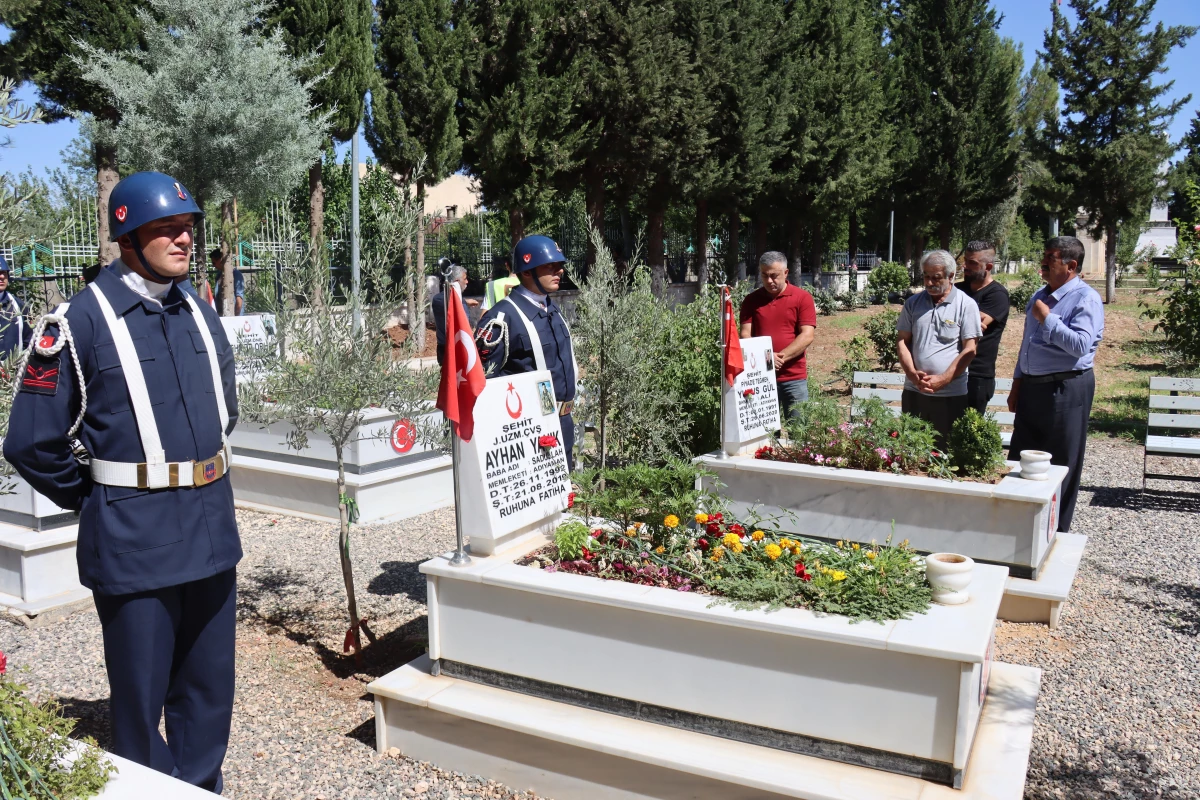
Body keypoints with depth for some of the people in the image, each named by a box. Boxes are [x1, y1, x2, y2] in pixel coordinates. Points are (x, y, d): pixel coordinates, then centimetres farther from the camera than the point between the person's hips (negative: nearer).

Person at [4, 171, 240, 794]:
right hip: (134, 540, -6)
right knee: (140, 699, 10)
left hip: (211, 528, 6)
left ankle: (202, 788, 36)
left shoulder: (200, 316, 8)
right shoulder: (83, 320, -11)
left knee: (209, 691, 18)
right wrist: (96, 500, 1)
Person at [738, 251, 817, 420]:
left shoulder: (802, 297, 1)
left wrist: (780, 357, -17)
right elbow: (745, 334, 1)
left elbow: (808, 335, -7)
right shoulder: (751, 300, 7)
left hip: (794, 376, -1)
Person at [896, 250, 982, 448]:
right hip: (913, 391, 3)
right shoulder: (913, 303, 9)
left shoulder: (966, 305, -2)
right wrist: (912, 373, -8)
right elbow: (902, 341, 8)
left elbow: (969, 350, -6)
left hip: (951, 395, -3)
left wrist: (943, 379, -14)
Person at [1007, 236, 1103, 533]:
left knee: (1061, 466, 3)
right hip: (1032, 387, 8)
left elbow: (1081, 345, -25)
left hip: (1066, 390, -8)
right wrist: (1017, 384, 18)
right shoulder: (1040, 296, 15)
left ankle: (1056, 530, 14)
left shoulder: (1085, 299, -11)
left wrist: (1047, 319, -19)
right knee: (1020, 461, 12)